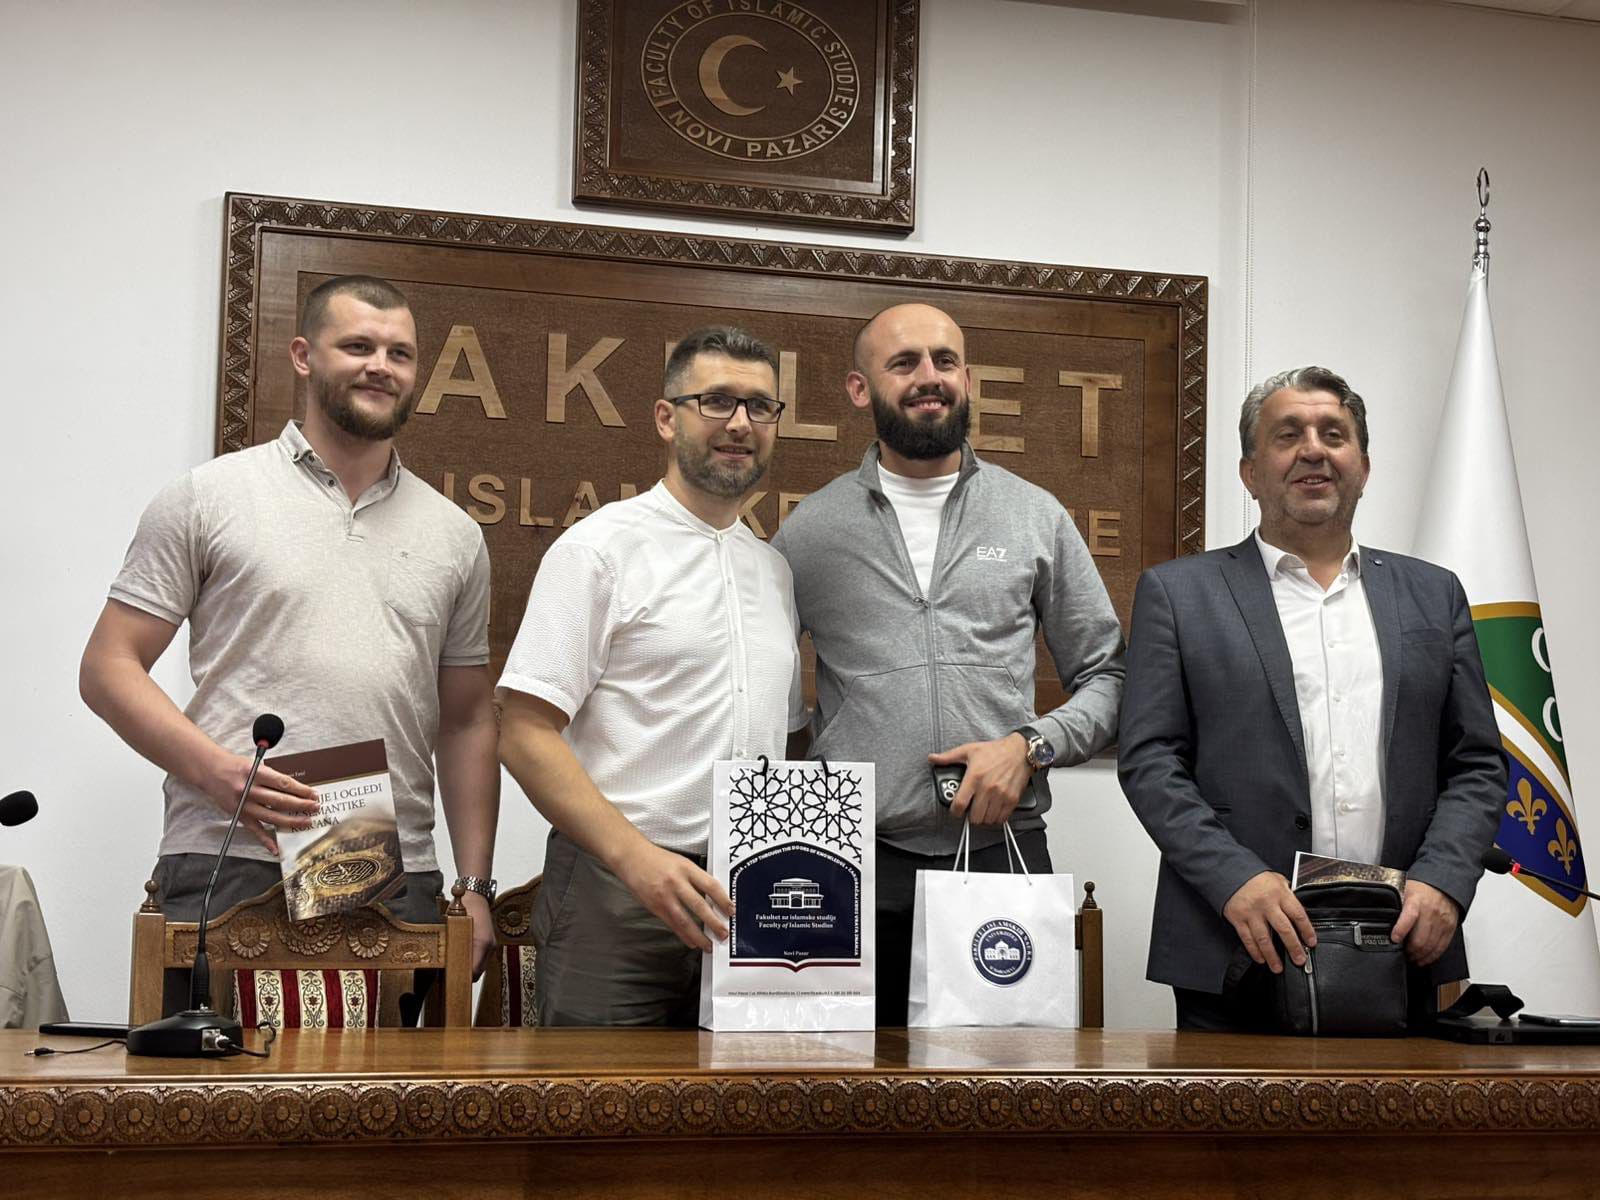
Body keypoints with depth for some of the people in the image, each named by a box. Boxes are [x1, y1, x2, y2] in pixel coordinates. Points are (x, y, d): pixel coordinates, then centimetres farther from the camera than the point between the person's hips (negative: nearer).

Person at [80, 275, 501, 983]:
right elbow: (109, 667, 2)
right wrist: (215, 769, -15)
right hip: (230, 869, -3)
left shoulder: (454, 536, 16)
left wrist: (475, 887, 10)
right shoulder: (207, 499, 5)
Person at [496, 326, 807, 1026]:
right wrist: (637, 857, -22)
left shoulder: (774, 570, 17)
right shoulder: (601, 546, -4)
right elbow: (525, 734, -11)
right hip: (616, 892, -6)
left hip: (747, 897, 6)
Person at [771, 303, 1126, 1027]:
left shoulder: (1036, 518, 10)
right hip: (858, 864, 0)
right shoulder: (811, 528, 8)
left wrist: (1030, 744, -4)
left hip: (1004, 855, 1)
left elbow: (1105, 674, 13)